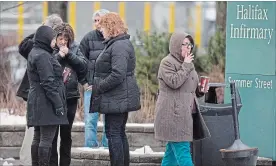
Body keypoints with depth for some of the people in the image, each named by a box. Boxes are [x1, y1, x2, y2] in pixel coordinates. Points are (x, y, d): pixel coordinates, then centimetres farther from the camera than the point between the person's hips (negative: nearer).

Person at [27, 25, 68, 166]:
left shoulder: (34, 54, 16)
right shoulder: (43, 56, -16)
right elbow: (48, 83, -20)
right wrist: (58, 105, -19)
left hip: (36, 101, 10)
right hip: (46, 103, -10)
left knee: (38, 138, 13)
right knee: (47, 139, -8)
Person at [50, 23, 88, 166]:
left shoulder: (74, 49, 7)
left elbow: (84, 66, -3)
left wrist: (69, 54, -10)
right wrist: (59, 55, -18)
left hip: (70, 96, 3)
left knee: (66, 134, 12)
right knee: (53, 134, 0)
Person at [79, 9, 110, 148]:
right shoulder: (89, 38, 2)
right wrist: (85, 82, 0)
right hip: (92, 86, 1)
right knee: (90, 120, 0)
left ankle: (106, 147, 14)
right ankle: (90, 148, 4)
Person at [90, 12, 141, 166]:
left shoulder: (119, 46, -17)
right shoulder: (117, 44, 17)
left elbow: (117, 75, -25)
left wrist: (98, 88, -17)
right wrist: (97, 86, 12)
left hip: (116, 98, -11)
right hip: (121, 99, 11)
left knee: (113, 133, -8)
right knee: (120, 133, 14)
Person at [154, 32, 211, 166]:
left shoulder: (187, 63, 20)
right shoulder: (167, 63, -8)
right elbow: (174, 82, -22)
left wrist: (200, 91, 9)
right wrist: (186, 66, -17)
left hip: (185, 113, 9)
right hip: (173, 114, -9)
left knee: (172, 150, 11)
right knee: (182, 149, -13)